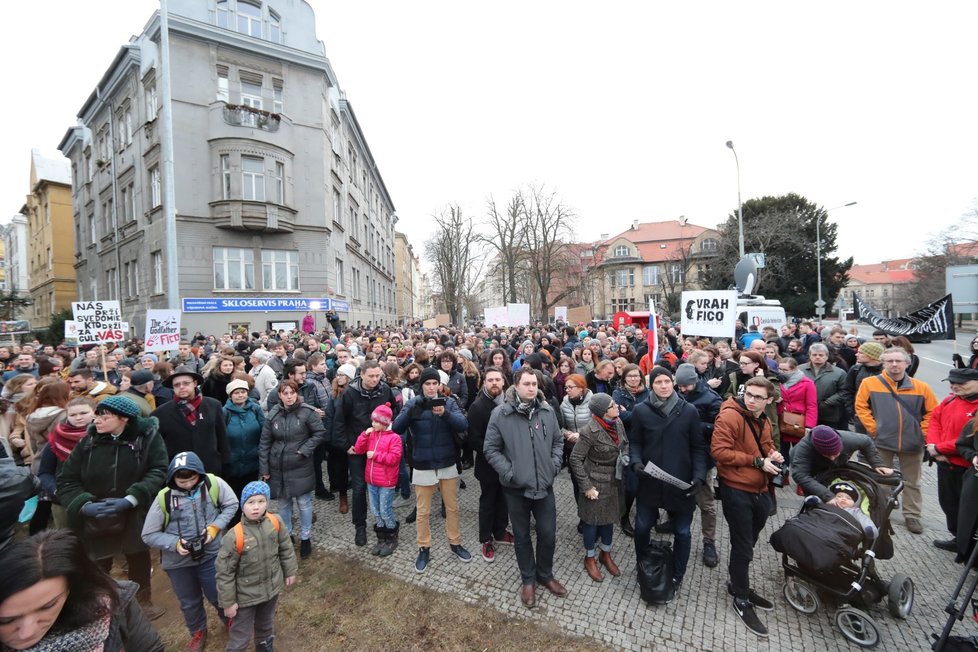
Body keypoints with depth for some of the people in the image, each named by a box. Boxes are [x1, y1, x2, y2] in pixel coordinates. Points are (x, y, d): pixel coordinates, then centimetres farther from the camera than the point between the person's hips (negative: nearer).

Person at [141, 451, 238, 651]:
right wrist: (175, 543, -22)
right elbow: (148, 535, -7)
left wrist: (216, 526, -17)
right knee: (189, 602, 22)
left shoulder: (214, 484, -19)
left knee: (218, 596, 15)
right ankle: (198, 633, 52)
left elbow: (232, 505, -4)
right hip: (178, 561, 1)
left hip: (211, 554, -1)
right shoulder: (164, 498, -18)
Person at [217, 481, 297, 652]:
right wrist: (227, 602, -9)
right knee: (241, 636, 12)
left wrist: (290, 572, 6)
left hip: (272, 588, 4)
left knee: (266, 625, 28)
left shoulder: (275, 522, -17)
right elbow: (225, 572, -16)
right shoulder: (234, 536, -28)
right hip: (246, 595, -4)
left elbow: (286, 548, -1)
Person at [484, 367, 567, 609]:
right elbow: (491, 449, -7)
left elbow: (558, 441, 9)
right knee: (522, 536, 16)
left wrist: (555, 464, -3)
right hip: (516, 488, -2)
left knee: (548, 534, 14)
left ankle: (545, 575, 42)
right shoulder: (500, 413, -14)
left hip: (544, 485, 2)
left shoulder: (547, 411, -4)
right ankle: (528, 579, 40)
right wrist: (508, 472, -14)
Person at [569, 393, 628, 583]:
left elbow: (625, 443, 14)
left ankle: (606, 554, 44)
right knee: (592, 519, 12)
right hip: (595, 481, -6)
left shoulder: (618, 422, -8)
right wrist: (586, 486, -18)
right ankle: (590, 558, 35)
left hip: (614, 480, 6)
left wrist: (625, 456, -5)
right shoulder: (590, 431, -28)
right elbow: (575, 459, -20)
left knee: (610, 517, 21)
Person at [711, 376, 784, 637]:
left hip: (759, 490, 8)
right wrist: (757, 461, -21)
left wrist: (773, 453, -1)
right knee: (742, 547, 4)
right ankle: (742, 600, 24)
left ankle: (738, 585, 42)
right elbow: (719, 451, -25)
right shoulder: (729, 416, -20)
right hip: (736, 491, -7)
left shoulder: (764, 421, 6)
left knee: (747, 543, 21)